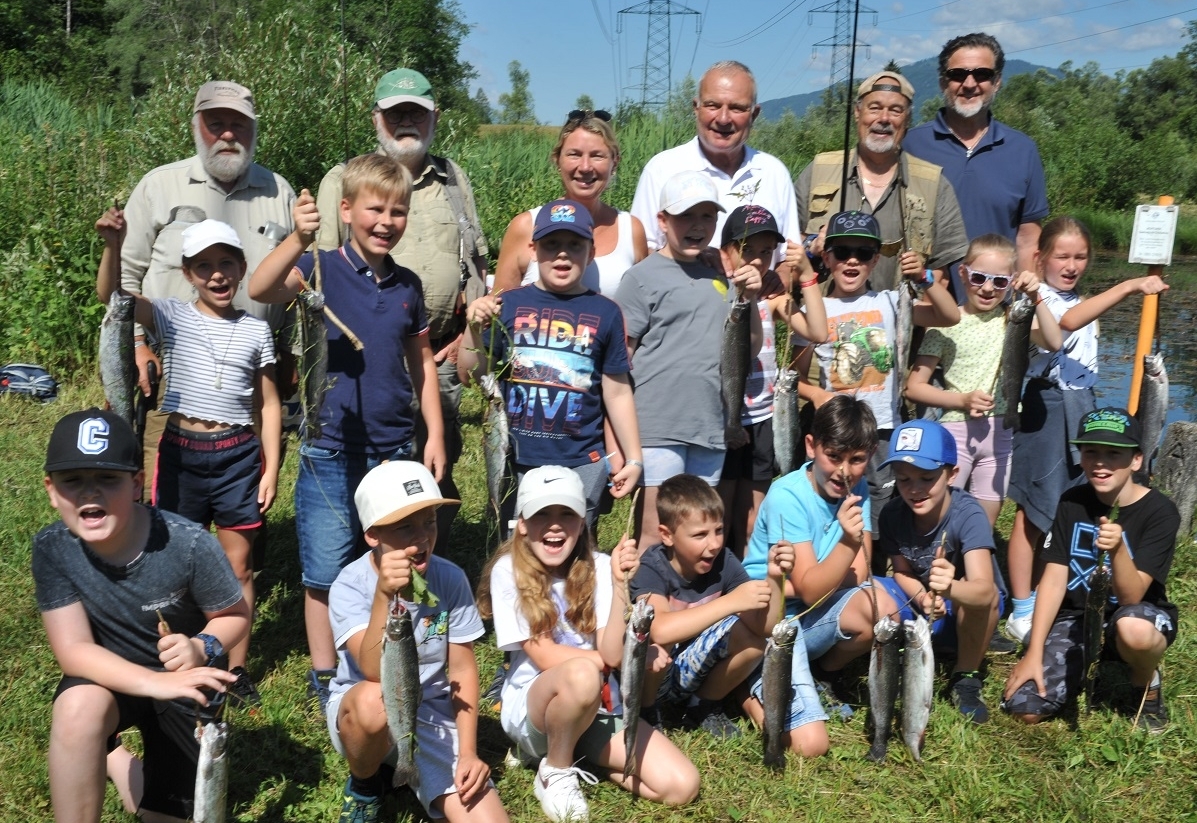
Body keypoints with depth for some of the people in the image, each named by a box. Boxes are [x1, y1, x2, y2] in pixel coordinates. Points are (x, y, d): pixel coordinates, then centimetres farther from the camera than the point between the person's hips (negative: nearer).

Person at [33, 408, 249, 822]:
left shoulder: (190, 544, -28)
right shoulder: (52, 549, -21)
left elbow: (236, 616, -12)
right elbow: (73, 651, -23)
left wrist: (202, 648, -35)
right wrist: (154, 683, -39)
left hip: (184, 681, 0)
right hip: (110, 678, 0)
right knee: (78, 707, -36)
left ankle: (118, 759, 39)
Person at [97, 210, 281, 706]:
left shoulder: (255, 331, 3)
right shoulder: (171, 318, 0)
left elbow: (269, 405, 5)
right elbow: (110, 295, -17)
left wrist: (271, 469, 0)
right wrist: (114, 245, -35)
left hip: (238, 455, 0)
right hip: (181, 452, 0)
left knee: (238, 565, 8)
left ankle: (237, 667, 21)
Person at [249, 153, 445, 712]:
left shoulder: (408, 285, 6)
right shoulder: (323, 269, -7)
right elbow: (261, 289, -26)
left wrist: (434, 433, 9)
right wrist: (299, 239, -42)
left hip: (395, 449, 4)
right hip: (332, 450, -4)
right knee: (325, 572, 6)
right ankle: (324, 676, 24)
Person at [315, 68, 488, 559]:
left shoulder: (453, 179, 15)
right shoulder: (343, 180, 6)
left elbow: (476, 260, 18)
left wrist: (468, 333, 8)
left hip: (440, 357, 3)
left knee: (439, 469, 9)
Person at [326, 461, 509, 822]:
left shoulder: (450, 579, -11)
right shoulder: (350, 586, -19)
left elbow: (463, 668, -4)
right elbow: (376, 675, -32)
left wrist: (468, 752, -12)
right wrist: (384, 594, -45)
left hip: (432, 717, 2)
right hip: (358, 713, -2)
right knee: (373, 700, -38)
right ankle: (364, 785, -3)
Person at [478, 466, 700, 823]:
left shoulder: (598, 567, -6)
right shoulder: (509, 570, -11)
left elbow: (613, 653, -15)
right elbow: (544, 656, -14)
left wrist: (619, 584, -26)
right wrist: (620, 660, -10)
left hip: (598, 707, 4)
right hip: (531, 707, -4)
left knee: (681, 786, -14)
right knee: (581, 674, -39)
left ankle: (578, 753, 10)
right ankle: (556, 772, -8)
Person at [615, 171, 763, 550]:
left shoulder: (721, 277, 13)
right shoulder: (645, 276, -4)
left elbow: (750, 351, 17)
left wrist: (750, 300, 0)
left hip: (711, 428, 6)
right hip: (657, 428, -6)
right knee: (654, 537, -3)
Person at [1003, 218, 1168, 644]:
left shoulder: (1083, 302, 16)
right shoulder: (1039, 299, -13)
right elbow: (1068, 322, -36)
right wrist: (1128, 286, -39)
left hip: (1081, 409, 8)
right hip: (1046, 410, -8)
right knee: (1032, 514, -3)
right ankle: (1022, 612, 5)